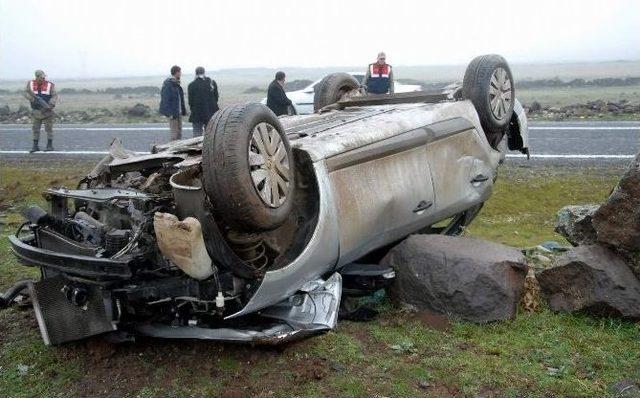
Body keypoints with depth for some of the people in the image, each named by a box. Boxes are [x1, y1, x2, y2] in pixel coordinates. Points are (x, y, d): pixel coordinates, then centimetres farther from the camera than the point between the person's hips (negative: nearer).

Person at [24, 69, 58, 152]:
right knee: (35, 129, 5)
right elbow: (26, 93, -2)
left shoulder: (50, 85, -9)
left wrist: (50, 105, -28)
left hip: (47, 111, -3)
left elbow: (54, 96, -13)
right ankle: (35, 146, 12)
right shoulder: (30, 84, -1)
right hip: (36, 111, 3)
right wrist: (33, 98, -21)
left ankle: (50, 145, 4)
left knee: (48, 128, -3)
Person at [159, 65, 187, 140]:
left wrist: (183, 110, 15)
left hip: (179, 112, 9)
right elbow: (166, 99, -18)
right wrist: (170, 113, -22)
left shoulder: (177, 83, 13)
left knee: (179, 132, 13)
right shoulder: (168, 84, -14)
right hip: (173, 113, -9)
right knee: (174, 134, -6)